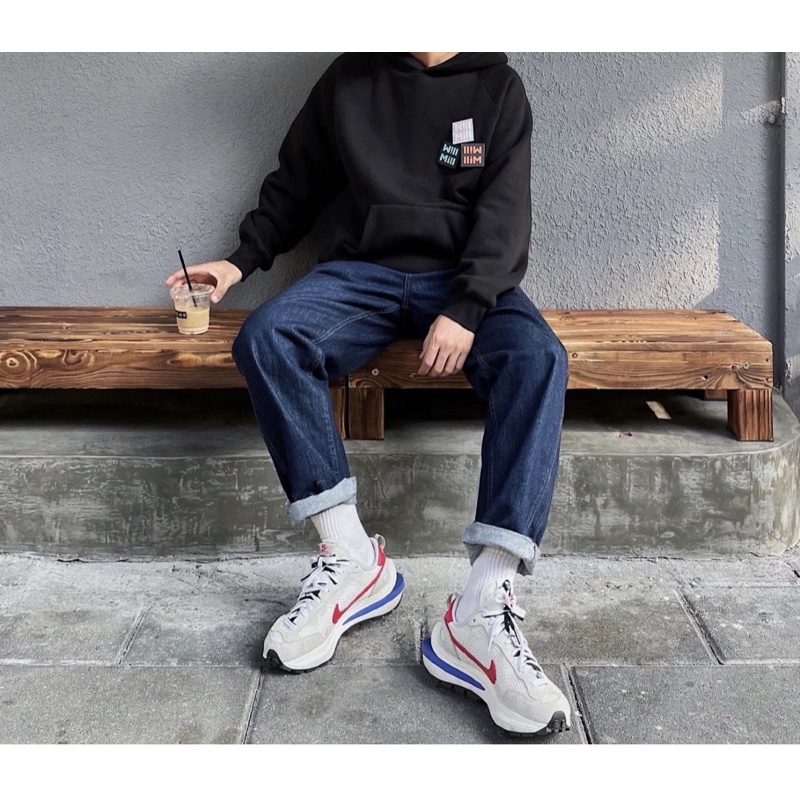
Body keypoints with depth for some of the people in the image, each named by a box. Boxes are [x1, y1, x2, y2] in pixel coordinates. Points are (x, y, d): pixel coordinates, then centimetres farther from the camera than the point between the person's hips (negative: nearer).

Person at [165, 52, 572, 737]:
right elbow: (295, 184, 24)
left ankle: (485, 606, -42)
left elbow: (505, 211, -3)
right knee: (266, 338, -28)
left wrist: (466, 310, -18)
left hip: (470, 281, -1)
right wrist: (241, 261, 12)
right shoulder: (348, 79, 15)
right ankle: (352, 557, -28)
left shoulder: (498, 85, 9)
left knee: (537, 359, -33)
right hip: (364, 270, 2)